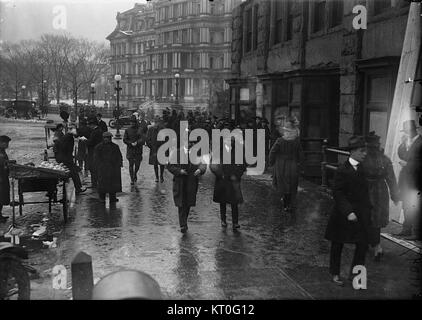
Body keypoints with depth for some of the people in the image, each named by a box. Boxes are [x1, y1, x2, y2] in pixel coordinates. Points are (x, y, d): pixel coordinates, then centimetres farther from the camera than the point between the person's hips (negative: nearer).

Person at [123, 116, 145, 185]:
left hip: (138, 150, 0)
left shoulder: (140, 130, -1)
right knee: (131, 164, -2)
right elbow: (124, 140, 2)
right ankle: (132, 179, 5)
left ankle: (135, 174, 37)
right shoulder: (127, 130, 4)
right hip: (130, 150, 0)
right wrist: (131, 143, -12)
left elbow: (143, 139, -8)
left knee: (137, 164, 6)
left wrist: (137, 143, -23)